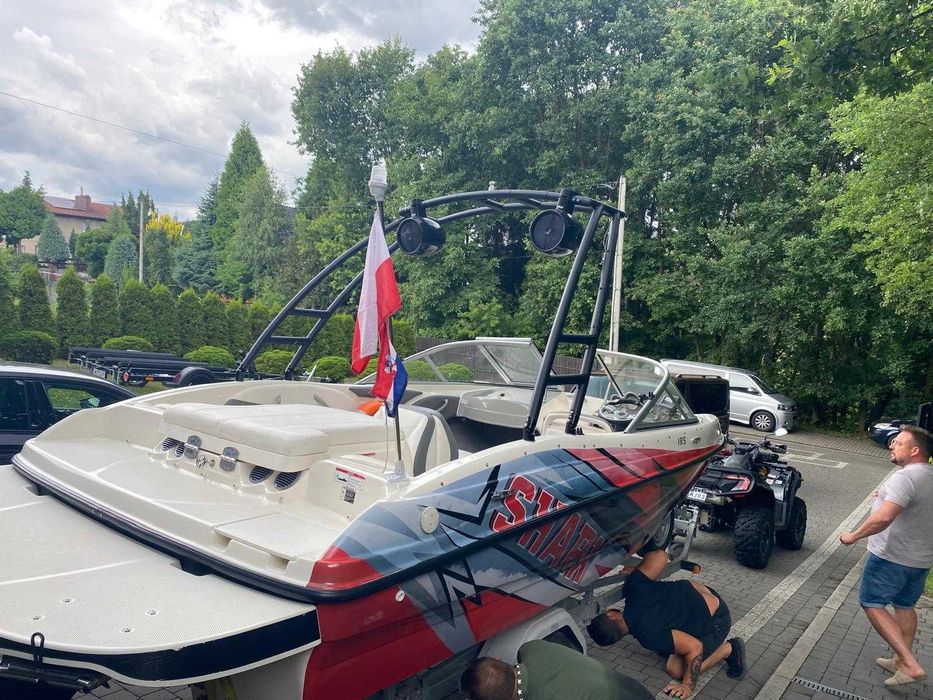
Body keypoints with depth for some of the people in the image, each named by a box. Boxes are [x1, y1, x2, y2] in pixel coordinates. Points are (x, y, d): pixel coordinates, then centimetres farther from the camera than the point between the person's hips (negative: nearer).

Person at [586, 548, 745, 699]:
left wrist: (688, 686, -15)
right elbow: (661, 555, -16)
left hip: (717, 620, -8)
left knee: (676, 669, -4)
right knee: (664, 650, 15)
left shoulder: (649, 635, -31)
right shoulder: (634, 587, -20)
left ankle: (729, 649, 6)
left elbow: (695, 648, -27)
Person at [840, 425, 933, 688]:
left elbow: (883, 518, -33)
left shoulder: (905, 477, -24)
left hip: (892, 557, -9)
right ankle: (902, 661, 30)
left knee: (872, 604, 2)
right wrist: (888, 496, 13)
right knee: (905, 606, 21)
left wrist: (854, 535, -21)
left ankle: (910, 664, -4)